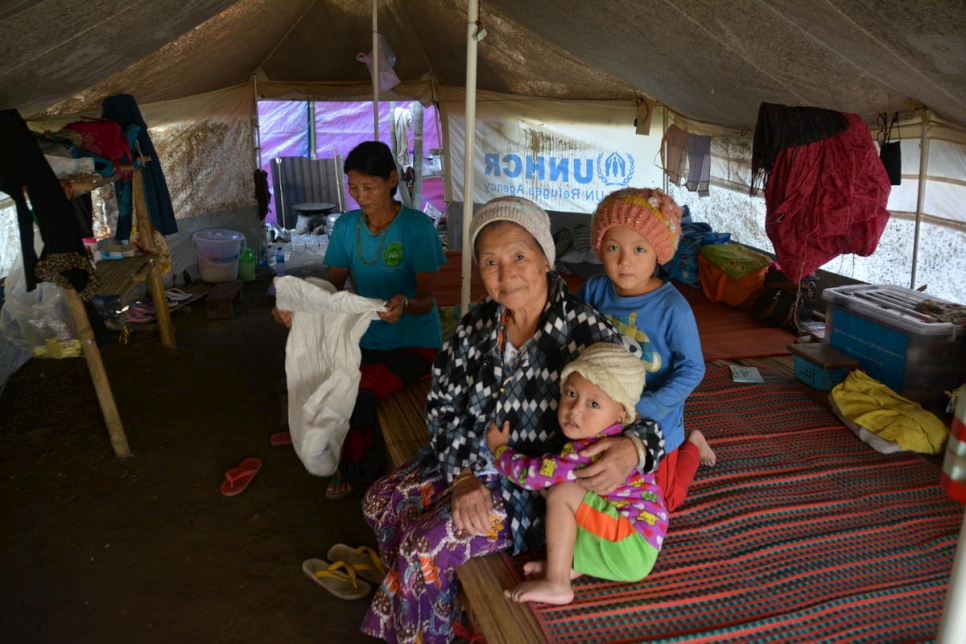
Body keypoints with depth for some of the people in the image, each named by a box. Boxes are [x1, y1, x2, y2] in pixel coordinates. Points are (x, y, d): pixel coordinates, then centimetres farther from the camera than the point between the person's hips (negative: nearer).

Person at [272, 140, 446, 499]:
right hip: (366, 340, 4)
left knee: (358, 395, -26)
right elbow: (333, 288, 1)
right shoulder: (346, 227, 3)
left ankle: (351, 468, 9)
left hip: (414, 343, -4)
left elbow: (425, 300, -15)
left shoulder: (417, 226, -12)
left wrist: (404, 304, -38)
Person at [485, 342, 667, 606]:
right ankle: (572, 565, 2)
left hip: (633, 551, -10)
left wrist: (499, 448, -2)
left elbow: (532, 474, -19)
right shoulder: (609, 439, 2)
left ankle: (556, 585, -9)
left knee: (562, 493, -19)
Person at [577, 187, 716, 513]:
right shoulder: (594, 290, -14)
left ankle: (693, 446, 37)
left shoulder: (672, 308, -26)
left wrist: (647, 408, -27)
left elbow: (692, 369, -20)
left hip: (656, 423, -4)